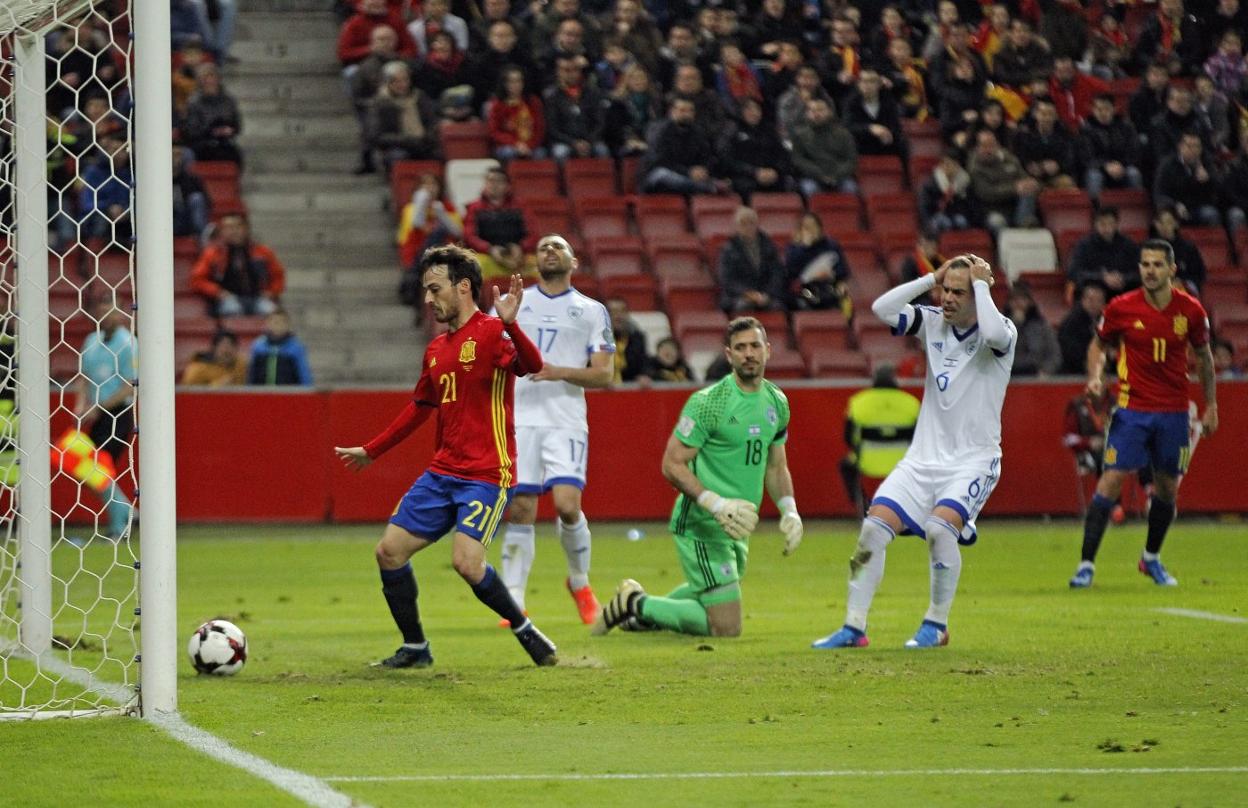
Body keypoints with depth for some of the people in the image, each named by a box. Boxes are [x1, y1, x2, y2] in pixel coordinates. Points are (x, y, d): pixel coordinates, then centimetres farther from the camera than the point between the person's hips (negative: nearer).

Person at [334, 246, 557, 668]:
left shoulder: (491, 333, -10)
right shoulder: (436, 350, 15)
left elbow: (532, 365, -29)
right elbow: (420, 407, 29)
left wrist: (510, 324, -47)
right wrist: (371, 450, 33)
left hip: (487, 474, -8)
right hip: (442, 471, 8)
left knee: (466, 561, -22)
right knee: (389, 550, 2)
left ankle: (525, 630, 1)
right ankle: (415, 648, 16)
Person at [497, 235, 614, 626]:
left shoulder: (592, 311, 11)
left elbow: (604, 374, 3)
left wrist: (559, 372, -13)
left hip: (566, 422, -1)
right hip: (518, 419, 1)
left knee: (567, 504, -15)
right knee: (520, 510, -4)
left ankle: (579, 582, 11)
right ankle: (513, 602, 1)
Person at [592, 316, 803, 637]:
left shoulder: (777, 402, 7)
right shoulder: (708, 402, -17)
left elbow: (775, 466, 20)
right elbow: (672, 464, -17)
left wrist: (789, 511, 5)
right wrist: (716, 504, -27)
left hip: (737, 527, 9)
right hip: (701, 526, -8)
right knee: (726, 628, -11)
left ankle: (639, 610, 41)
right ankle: (638, 604, 4)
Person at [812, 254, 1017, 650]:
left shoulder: (1000, 332, -10)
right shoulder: (934, 323, 4)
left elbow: (995, 332, -35)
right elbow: (882, 308, -6)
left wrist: (981, 283, -21)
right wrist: (931, 278, -9)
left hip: (974, 460, -5)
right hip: (924, 456, 5)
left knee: (940, 527, -28)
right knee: (874, 526, -9)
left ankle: (937, 625, -9)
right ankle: (853, 627, -2)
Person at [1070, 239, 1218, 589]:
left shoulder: (1191, 310, -2)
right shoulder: (1121, 308, -6)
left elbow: (1204, 356, 12)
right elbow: (1099, 344, 10)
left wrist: (1211, 405, 12)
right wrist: (1095, 375, -10)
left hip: (1174, 412, 2)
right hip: (1132, 409, -2)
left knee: (1168, 487, 9)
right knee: (1112, 479, -12)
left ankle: (1151, 558, 31)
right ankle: (1086, 564, -10)